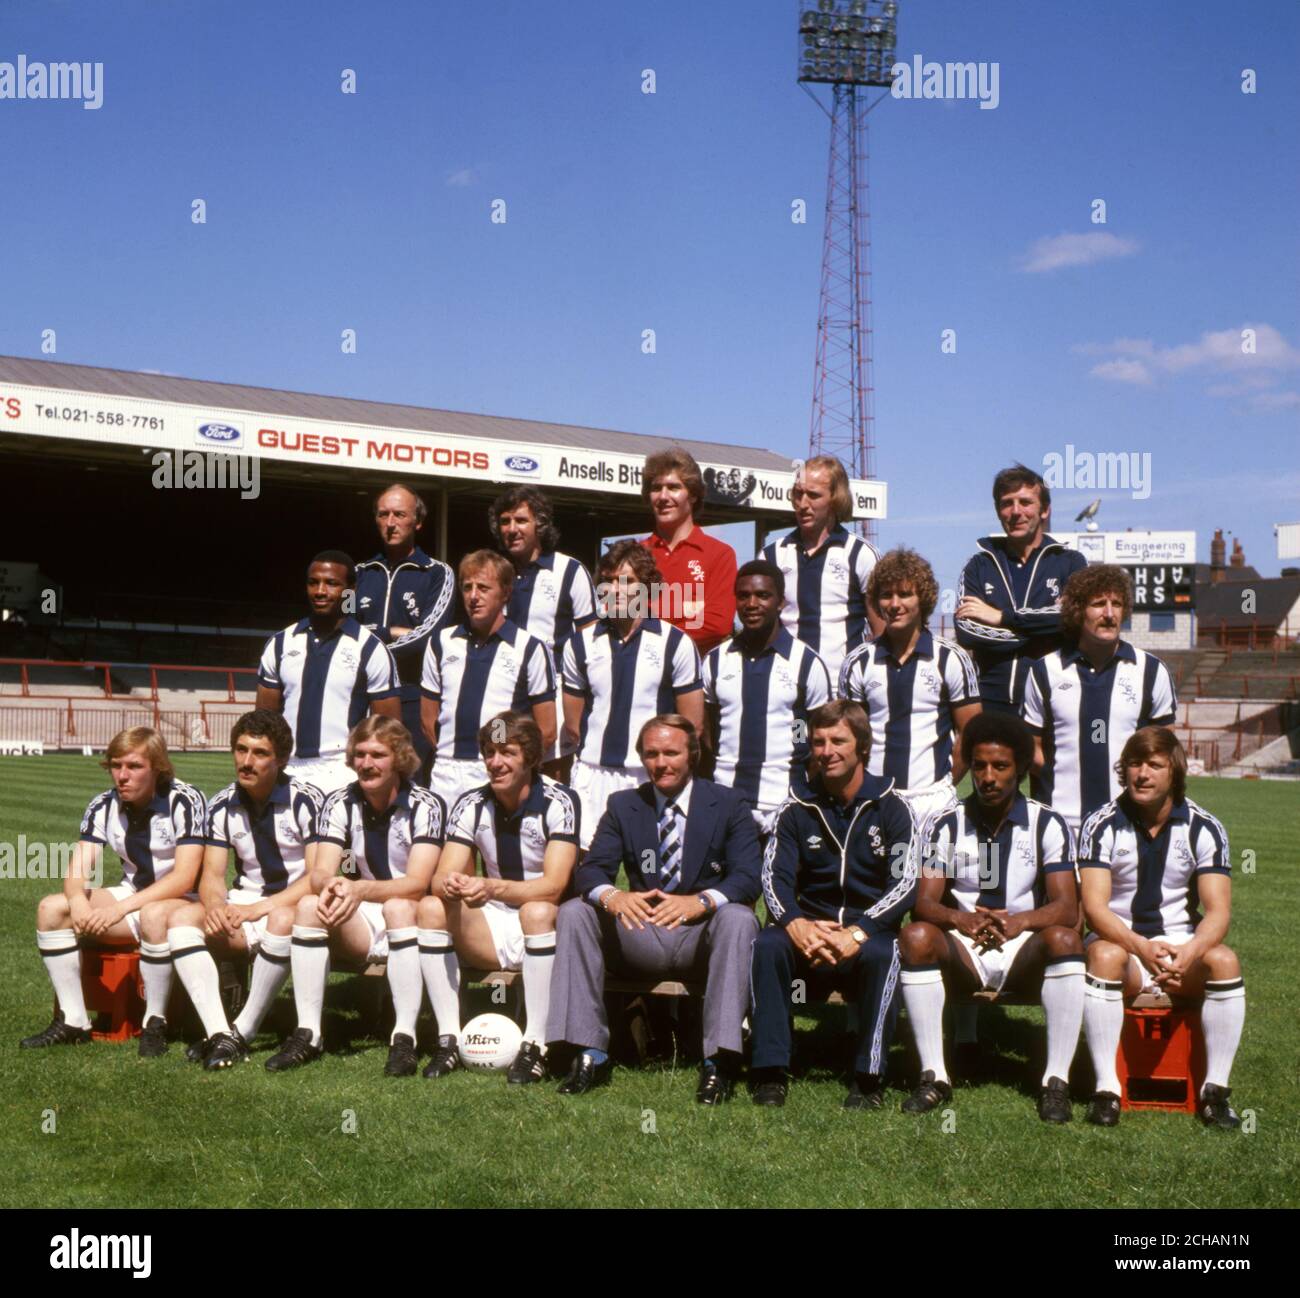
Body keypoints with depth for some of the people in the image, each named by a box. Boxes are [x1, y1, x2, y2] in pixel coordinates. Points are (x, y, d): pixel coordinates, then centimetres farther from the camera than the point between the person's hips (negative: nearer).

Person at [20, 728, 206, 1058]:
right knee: (51, 908, -11)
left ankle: (155, 1023, -23)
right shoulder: (104, 806, 0)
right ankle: (73, 1021, -8)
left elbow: (184, 877, -24)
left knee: (153, 914, -40)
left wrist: (121, 908, -31)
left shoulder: (185, 801, -18)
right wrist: (78, 900, -30)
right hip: (133, 897, 6)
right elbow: (78, 869, -5)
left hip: (183, 901, -6)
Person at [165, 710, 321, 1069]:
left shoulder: (306, 801, -12)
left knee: (282, 921, -39)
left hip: (296, 906, -5)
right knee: (181, 918, -20)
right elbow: (211, 875, 2)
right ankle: (219, 1033, -31)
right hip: (246, 907, 5)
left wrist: (258, 908, -26)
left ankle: (242, 1033, -24)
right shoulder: (222, 807, 4)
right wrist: (215, 905, -23)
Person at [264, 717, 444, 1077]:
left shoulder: (425, 805, -11)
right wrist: (330, 885, -36)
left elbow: (417, 883, -22)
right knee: (309, 905, -23)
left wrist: (360, 889, -39)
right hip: (362, 926, 4)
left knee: (397, 908, -35)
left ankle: (405, 1039, -34)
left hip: (412, 919, -4)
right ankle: (307, 1035, -22)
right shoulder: (340, 803, 1)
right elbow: (321, 872, -10)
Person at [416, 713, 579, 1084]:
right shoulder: (471, 805, 0)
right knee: (431, 908, -19)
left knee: (536, 912, -36)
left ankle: (535, 1046, -30)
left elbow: (553, 886, -24)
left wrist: (492, 888, -40)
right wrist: (448, 884, -33)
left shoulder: (558, 802, -14)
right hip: (494, 931, 5)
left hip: (548, 927, -4)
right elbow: (442, 876, -7)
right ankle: (449, 1040, -16)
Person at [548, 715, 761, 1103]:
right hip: (640, 933, 3)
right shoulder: (623, 805, 10)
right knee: (573, 913, -20)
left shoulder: (728, 805, 1)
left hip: (700, 937, -2)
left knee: (738, 918, -34)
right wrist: (611, 896, -27)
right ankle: (590, 1053, -21)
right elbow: (591, 869, 0)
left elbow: (748, 878, -10)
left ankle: (719, 1059, -35)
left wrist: (701, 901, -32)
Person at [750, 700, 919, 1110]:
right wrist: (797, 925, -24)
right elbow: (774, 876, -2)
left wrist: (857, 933, -25)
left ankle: (869, 1079, -26)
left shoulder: (891, 808, 1)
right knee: (767, 944, -28)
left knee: (882, 953, -35)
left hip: (868, 935, -2)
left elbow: (904, 884, -9)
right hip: (810, 936, 2)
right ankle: (771, 1073, -24)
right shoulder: (798, 809, 9)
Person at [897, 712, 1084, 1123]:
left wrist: (1019, 922, -31)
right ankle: (934, 1077, -26)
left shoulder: (1047, 824, 0)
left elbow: (1066, 907, -10)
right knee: (916, 936, -28)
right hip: (963, 953, 1)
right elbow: (924, 902, -5)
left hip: (1025, 954, -1)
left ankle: (1056, 1081, -27)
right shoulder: (949, 825, 3)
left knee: (1064, 939, -32)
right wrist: (960, 919, -28)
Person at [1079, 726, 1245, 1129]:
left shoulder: (1203, 828, -4)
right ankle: (1106, 1088, -29)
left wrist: (1189, 952, -33)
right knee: (1104, 956, -35)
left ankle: (1216, 1089, -19)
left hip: (1182, 945, 2)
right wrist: (1142, 947, -35)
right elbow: (1094, 906, -16)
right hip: (1119, 939, -1)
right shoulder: (1103, 825, -7)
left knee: (1225, 960, -29)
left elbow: (1218, 911, -11)